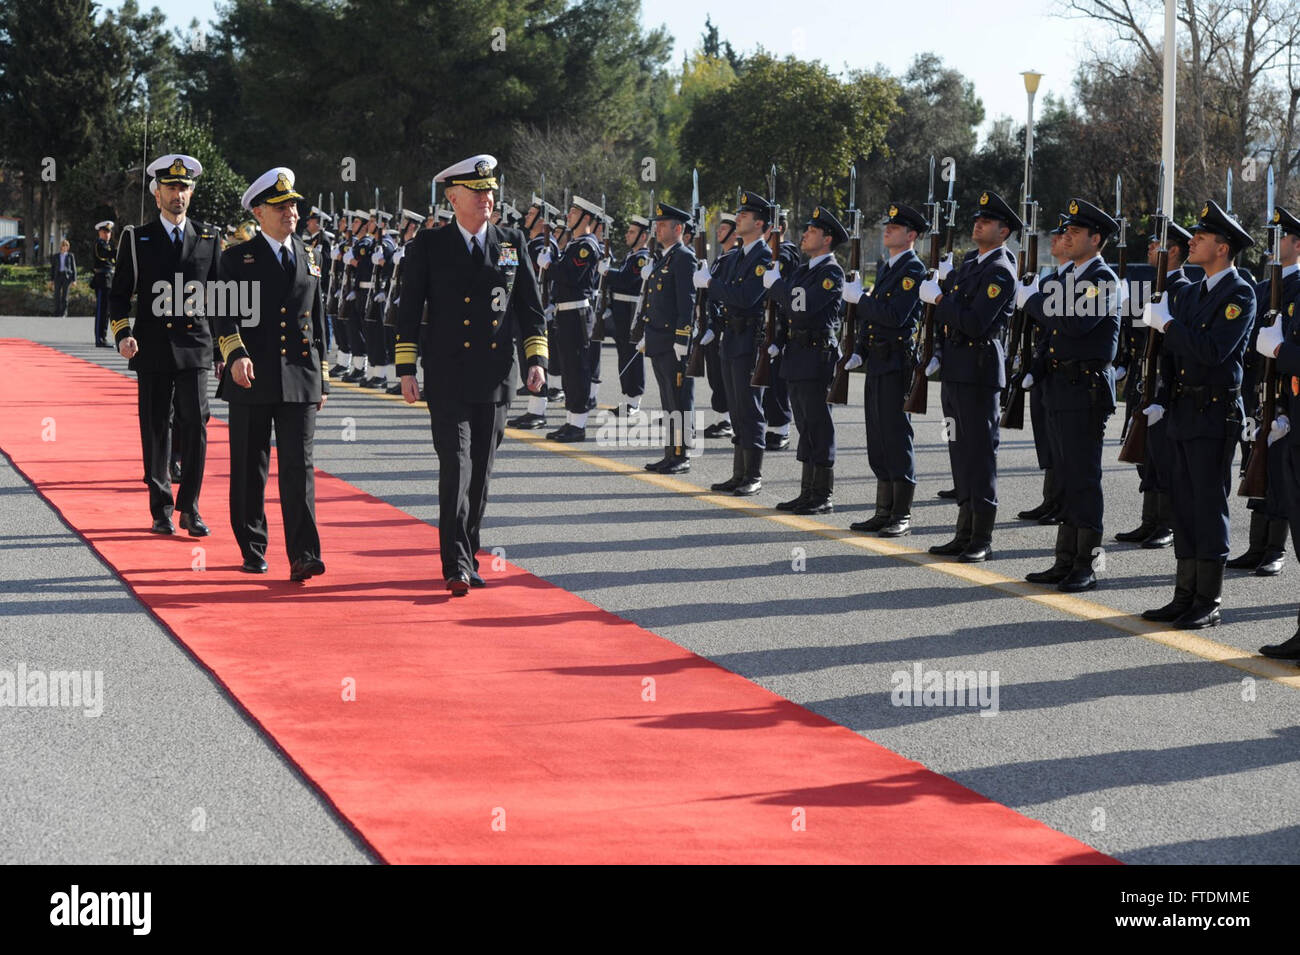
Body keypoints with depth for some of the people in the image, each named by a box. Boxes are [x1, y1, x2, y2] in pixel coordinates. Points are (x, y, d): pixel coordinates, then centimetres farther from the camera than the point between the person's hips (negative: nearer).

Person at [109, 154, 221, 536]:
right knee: (156, 430, 3)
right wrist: (122, 333, -11)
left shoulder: (209, 238, 9)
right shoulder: (136, 239, 6)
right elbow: (119, 294, 6)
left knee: (195, 427, -7)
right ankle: (161, 510, 12)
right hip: (152, 350, 0)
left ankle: (189, 508, 2)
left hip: (195, 347, 0)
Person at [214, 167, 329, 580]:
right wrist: (236, 354, -28)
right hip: (251, 380, -2)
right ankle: (253, 550, 17)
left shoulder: (311, 259, 13)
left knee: (299, 467, -6)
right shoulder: (238, 259, 2)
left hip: (300, 378, 2)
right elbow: (225, 315, -8)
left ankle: (304, 555, -11)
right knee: (249, 469, 6)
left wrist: (322, 380, 16)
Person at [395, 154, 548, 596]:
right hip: (448, 379, -3)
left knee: (481, 472, 9)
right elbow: (408, 310, 2)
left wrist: (537, 359, 1)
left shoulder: (513, 244, 9)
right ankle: (456, 566, -16)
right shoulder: (429, 245, 2)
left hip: (496, 378, 3)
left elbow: (530, 307, 12)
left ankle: (467, 556, 20)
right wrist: (406, 369, -3)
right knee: (456, 465, -12)